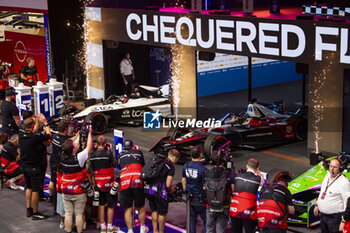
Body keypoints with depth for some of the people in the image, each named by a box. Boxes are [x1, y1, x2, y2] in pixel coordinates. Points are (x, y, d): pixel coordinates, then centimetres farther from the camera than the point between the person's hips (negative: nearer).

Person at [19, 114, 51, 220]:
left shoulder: (21, 136, -2)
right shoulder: (35, 137, -23)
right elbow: (48, 135, -11)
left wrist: (37, 122, 22)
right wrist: (45, 123, -1)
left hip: (24, 166, 7)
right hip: (34, 168, -7)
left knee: (28, 188, 21)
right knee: (35, 190, 2)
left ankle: (28, 209, 30)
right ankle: (35, 213, 10)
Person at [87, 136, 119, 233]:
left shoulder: (92, 155, -2)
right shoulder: (108, 153, -15)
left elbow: (88, 169, 0)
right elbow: (115, 164, -2)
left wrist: (93, 182, 7)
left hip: (98, 184, 4)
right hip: (109, 184, -4)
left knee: (101, 205, 13)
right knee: (110, 206, 7)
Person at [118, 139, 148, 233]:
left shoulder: (120, 155, 14)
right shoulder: (138, 152, 15)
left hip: (124, 183, 0)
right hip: (138, 182, 0)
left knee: (128, 209, 8)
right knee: (140, 208, 16)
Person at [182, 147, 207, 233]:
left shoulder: (186, 166, -1)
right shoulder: (203, 169, -20)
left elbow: (183, 181, 10)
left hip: (190, 198, 6)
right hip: (200, 199, -6)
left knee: (192, 219, 16)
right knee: (206, 220, 5)